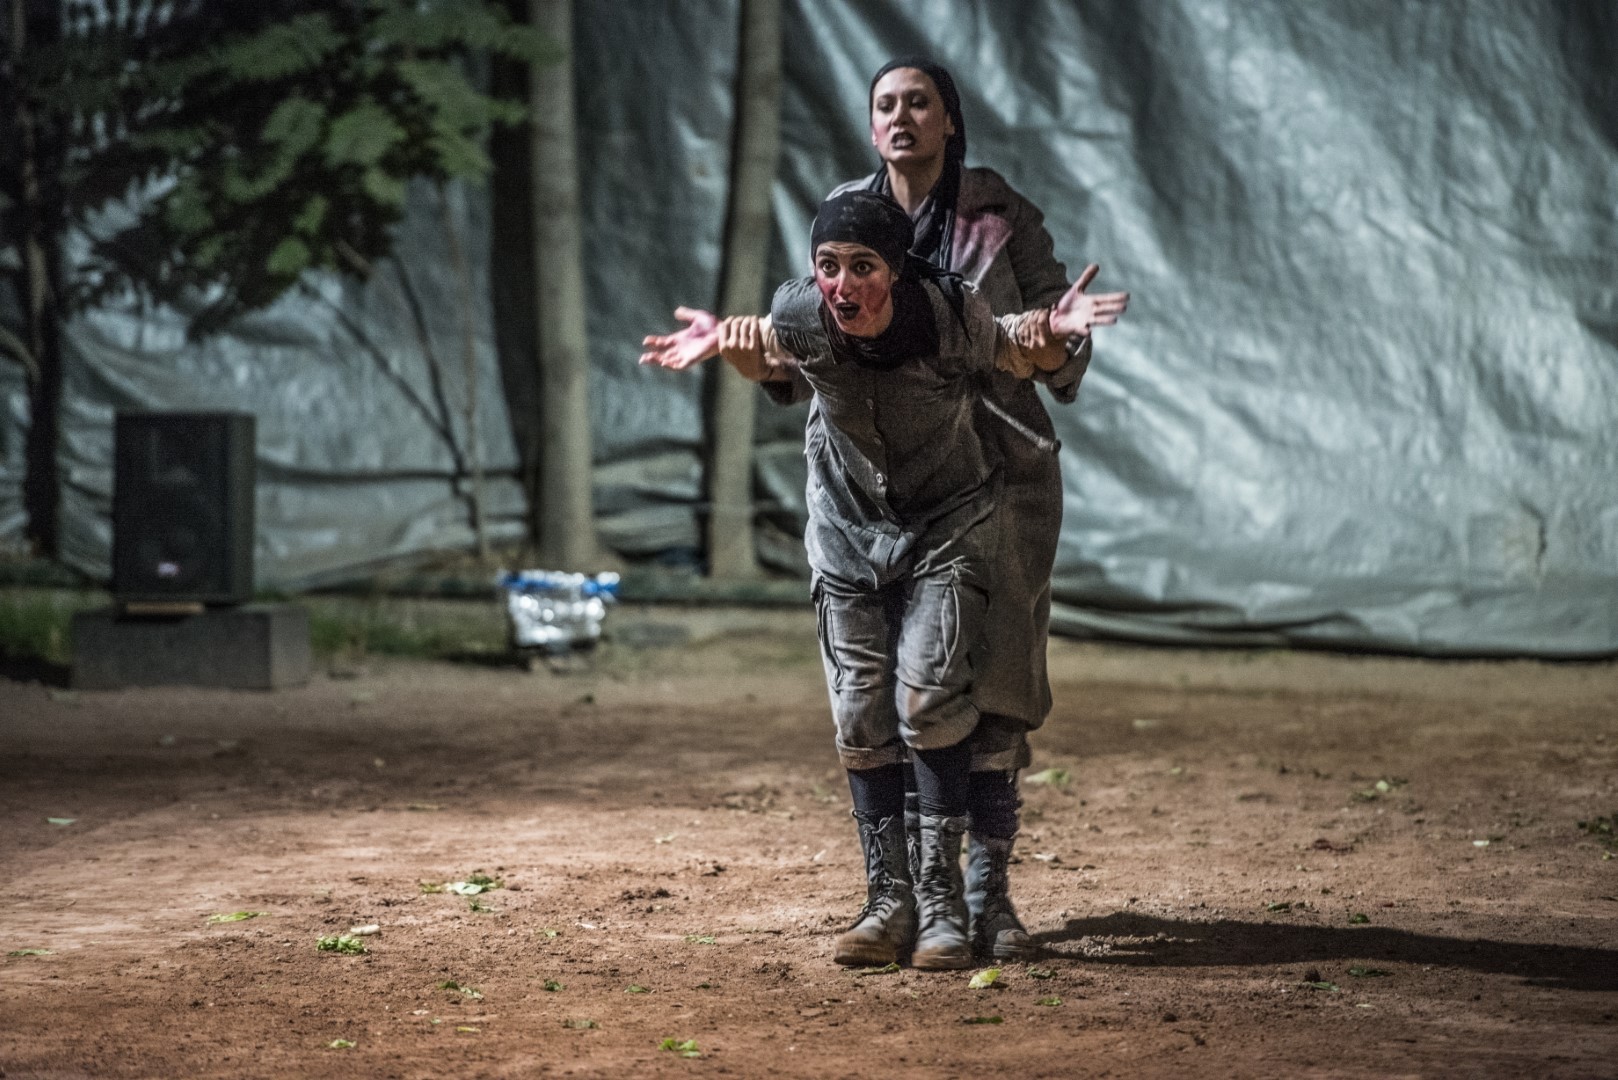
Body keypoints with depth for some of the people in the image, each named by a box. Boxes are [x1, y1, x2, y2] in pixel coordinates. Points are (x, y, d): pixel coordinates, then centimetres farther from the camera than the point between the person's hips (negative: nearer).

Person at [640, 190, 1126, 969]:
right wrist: (723, 342, -11)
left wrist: (1049, 334, -23)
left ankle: (941, 897, -11)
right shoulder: (798, 318, -20)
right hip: (849, 531, 3)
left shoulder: (948, 316, -27)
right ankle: (888, 898, 11)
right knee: (860, 718, 1)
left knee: (928, 697, -17)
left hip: (947, 525, -3)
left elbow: (1013, 353, -3)